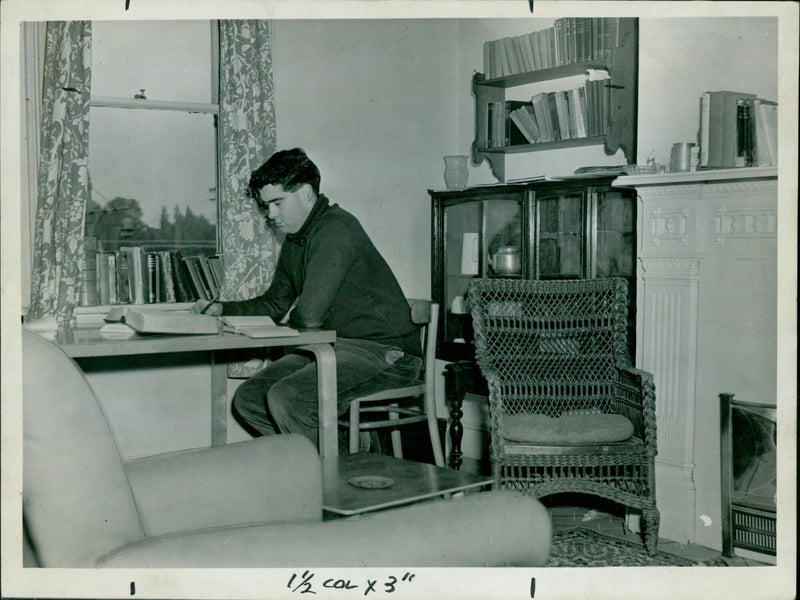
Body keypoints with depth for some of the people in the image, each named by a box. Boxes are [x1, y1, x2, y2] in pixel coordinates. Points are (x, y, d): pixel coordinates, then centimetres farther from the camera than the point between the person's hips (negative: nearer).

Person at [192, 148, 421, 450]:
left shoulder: (336, 229, -18)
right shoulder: (294, 240, 14)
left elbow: (309, 315, -23)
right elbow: (274, 304, 23)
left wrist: (293, 318, 0)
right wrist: (222, 309, 8)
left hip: (384, 351, -10)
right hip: (335, 346, 10)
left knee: (285, 399, -26)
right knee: (247, 400, 1)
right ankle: (346, 448, 3)